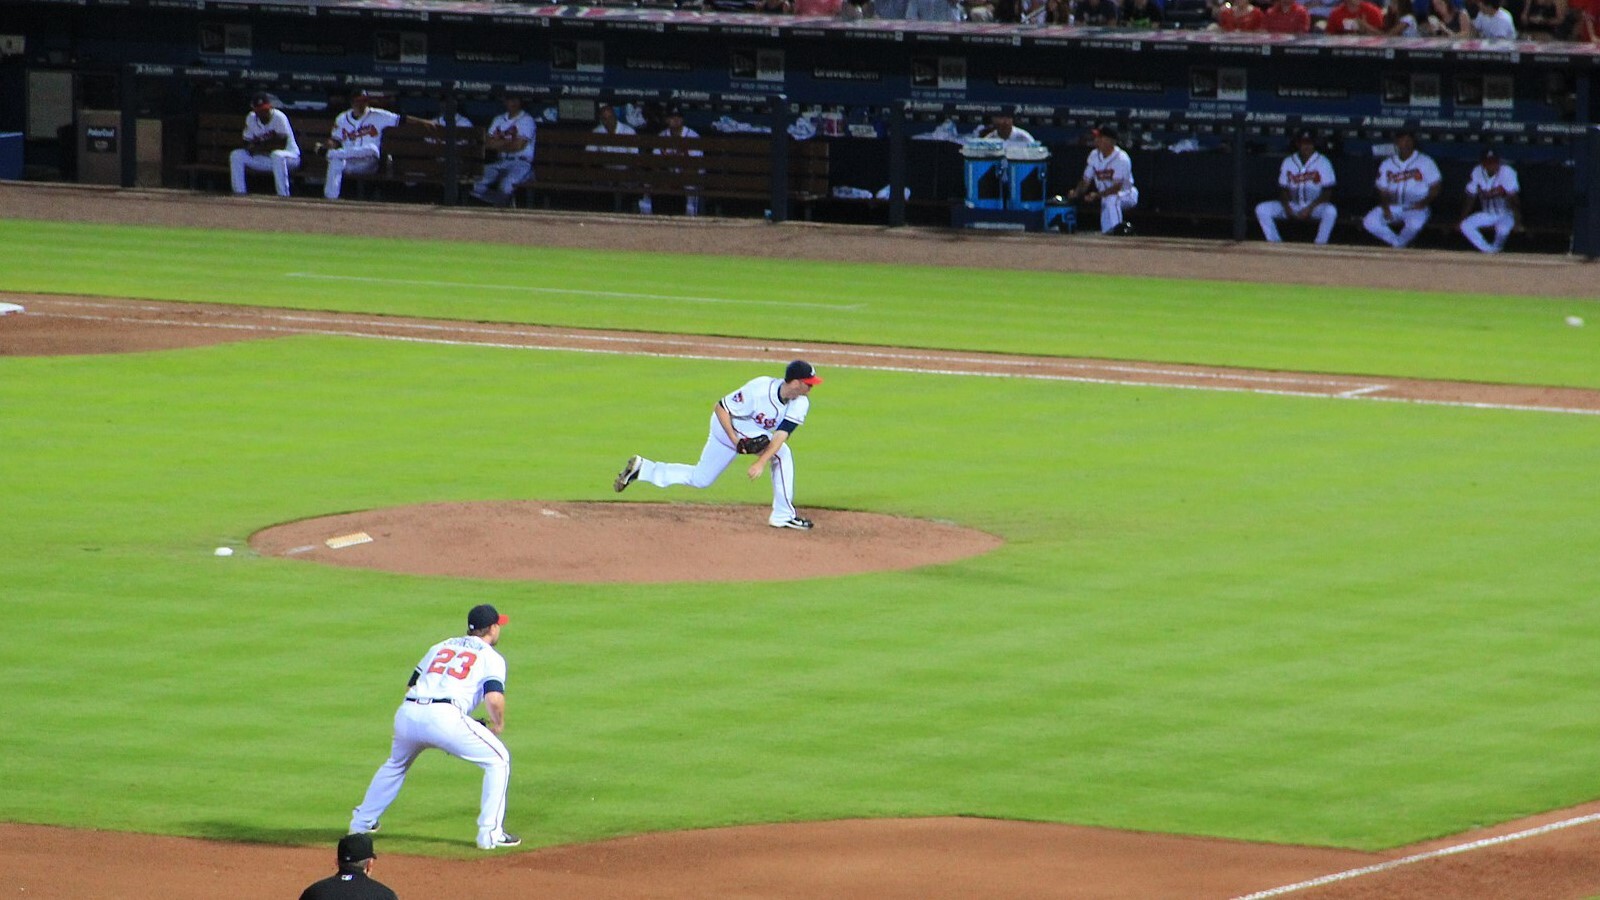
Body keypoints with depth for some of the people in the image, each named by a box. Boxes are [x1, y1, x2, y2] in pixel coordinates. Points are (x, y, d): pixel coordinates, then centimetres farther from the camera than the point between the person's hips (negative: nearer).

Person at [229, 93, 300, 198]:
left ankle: (283, 196, -36)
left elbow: (281, 145, -24)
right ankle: (239, 193, -8)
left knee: (277, 155, -41)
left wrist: (258, 148, -23)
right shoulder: (251, 119, -2)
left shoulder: (279, 117, -19)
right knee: (236, 156, -9)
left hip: (290, 156, -6)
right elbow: (247, 143, 4)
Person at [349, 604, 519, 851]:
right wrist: (497, 726, 13)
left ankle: (361, 822, 42)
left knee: (396, 764, 34)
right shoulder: (491, 657, 11)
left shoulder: (440, 647, 28)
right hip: (444, 717, -6)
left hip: (408, 713, 6)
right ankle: (490, 834, 2)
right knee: (498, 759, 8)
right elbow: (494, 699, -6)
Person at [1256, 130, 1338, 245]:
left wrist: (1310, 208, -23)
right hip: (1292, 205, 3)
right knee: (1261, 209, -16)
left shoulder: (1322, 162, -7)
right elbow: (1282, 189, 6)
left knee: (1330, 211, -38)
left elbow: (1327, 192, -11)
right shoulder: (1288, 162, 3)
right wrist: (1287, 208, -14)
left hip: (1315, 206, -3)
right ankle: (1275, 244, -10)